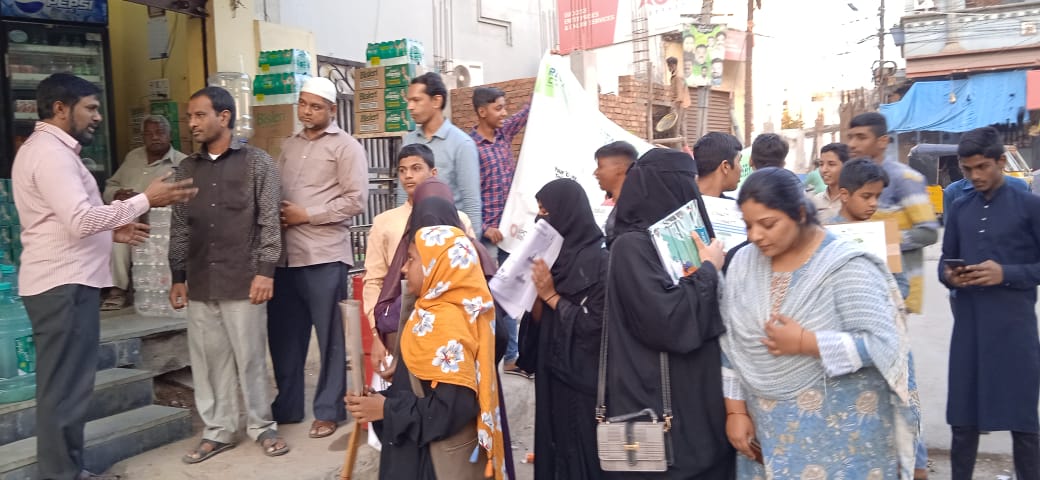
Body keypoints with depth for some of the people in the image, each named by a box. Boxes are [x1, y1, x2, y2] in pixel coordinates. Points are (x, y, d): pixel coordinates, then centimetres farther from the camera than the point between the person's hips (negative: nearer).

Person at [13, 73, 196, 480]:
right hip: (64, 284, -11)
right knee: (66, 385, -3)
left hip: (63, 280, 11)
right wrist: (145, 199, -23)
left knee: (64, 384, 15)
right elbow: (80, 219, -26)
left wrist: (110, 232, 15)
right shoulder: (50, 152, -16)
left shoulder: (46, 149, 18)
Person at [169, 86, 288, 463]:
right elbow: (179, 228, 14)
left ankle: (262, 427, 19)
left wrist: (265, 271, -10)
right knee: (208, 360, 8)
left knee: (250, 358, 3)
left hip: (243, 281, -4)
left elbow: (269, 222, -4)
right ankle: (217, 431, 21)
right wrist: (178, 278, 11)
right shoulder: (187, 169, 12)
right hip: (200, 285, 4)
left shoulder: (257, 162, 0)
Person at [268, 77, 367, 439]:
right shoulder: (289, 146, 18)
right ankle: (287, 407, 25)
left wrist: (307, 215, -12)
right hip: (285, 255, 6)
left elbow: (356, 199, -10)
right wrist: (277, 215, -3)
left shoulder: (346, 147, -1)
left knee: (330, 338, 4)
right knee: (283, 335, 11)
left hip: (324, 256, -6)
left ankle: (328, 411, 15)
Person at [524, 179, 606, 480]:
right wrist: (536, 290, -9)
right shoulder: (556, 255, 8)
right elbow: (539, 323, 9)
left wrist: (551, 295, -15)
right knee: (555, 451, 14)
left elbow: (596, 326, -20)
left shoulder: (600, 263, -14)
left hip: (585, 383, -7)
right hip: (552, 376, 7)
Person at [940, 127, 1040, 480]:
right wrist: (949, 277, -7)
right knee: (963, 414, 11)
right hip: (968, 323, 4)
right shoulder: (959, 209, 10)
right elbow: (945, 261, 14)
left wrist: (1006, 274, -17)